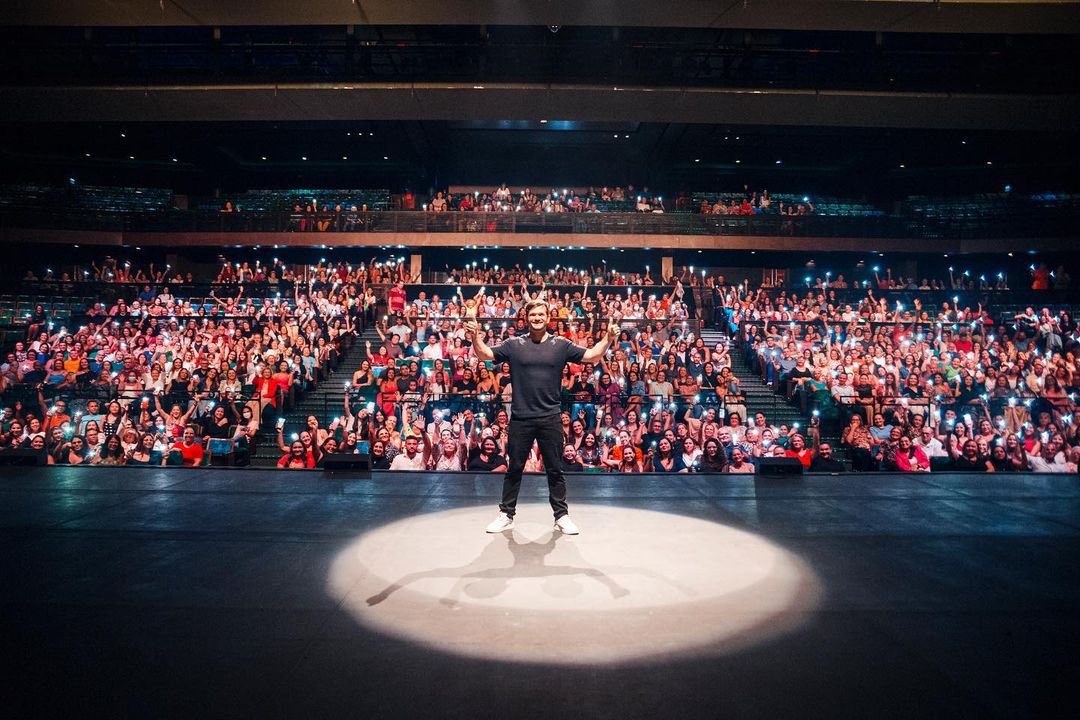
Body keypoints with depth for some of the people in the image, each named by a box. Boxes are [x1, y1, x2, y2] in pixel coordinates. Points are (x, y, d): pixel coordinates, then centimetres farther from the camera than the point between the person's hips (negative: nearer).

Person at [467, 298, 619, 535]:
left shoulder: (561, 345, 3)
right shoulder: (513, 344, 2)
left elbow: (591, 356, 3)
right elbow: (484, 355, 1)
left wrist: (608, 338, -12)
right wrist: (476, 336, -17)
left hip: (550, 418, 0)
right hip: (520, 418, 0)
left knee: (555, 470, 10)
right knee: (514, 469, 11)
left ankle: (561, 516, 24)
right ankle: (506, 515, 25)